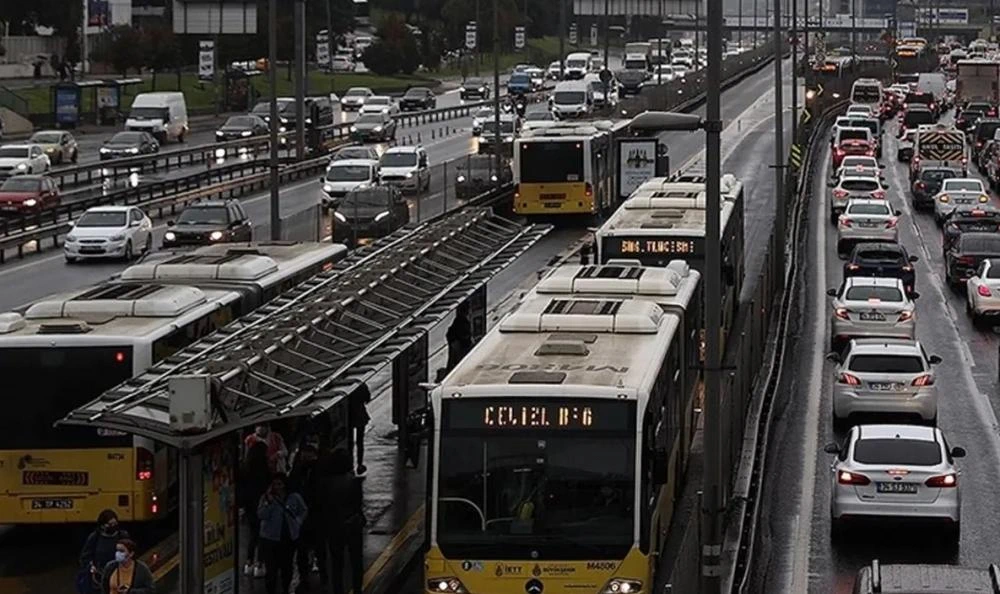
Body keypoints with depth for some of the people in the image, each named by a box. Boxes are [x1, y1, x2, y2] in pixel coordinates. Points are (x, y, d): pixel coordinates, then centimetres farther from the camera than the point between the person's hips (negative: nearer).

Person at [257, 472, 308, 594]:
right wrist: (269, 502, -24)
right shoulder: (266, 498, -4)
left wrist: (298, 522, 6)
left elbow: (304, 510, 18)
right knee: (272, 569, -7)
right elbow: (261, 515, -15)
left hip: (289, 538, 2)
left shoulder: (294, 498, 1)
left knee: (287, 567, 12)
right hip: (270, 538, -2)